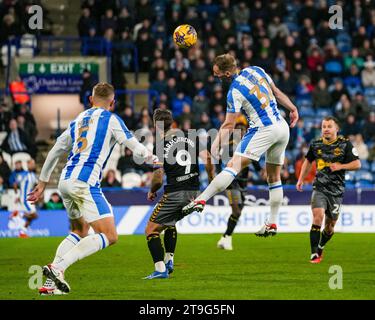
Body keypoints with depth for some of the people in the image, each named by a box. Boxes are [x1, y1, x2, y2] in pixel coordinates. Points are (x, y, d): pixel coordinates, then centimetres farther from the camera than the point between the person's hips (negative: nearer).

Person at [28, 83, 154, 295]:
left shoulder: (78, 120, 22)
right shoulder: (110, 119, 3)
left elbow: (55, 152, 27)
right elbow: (135, 146, 4)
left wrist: (42, 183, 35)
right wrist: (151, 157, 24)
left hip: (65, 181, 8)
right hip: (85, 182, -8)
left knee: (80, 232, 25)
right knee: (109, 236, -8)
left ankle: (51, 282, 12)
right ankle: (57, 267, -20)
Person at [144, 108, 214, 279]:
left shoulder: (160, 146, -7)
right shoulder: (191, 137, 7)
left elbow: (158, 177, -10)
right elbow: (207, 159, 3)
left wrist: (152, 191, 9)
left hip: (174, 193, -7)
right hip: (194, 192, 7)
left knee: (151, 229, 1)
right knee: (170, 223, 31)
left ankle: (160, 269, -10)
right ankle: (169, 260, 25)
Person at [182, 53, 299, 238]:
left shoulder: (235, 92, -12)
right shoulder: (254, 70, 7)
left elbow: (229, 125, -10)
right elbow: (276, 92, 17)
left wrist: (216, 145, -6)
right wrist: (293, 109, 27)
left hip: (264, 130, -8)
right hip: (283, 127, 8)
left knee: (233, 167, -15)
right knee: (274, 178, 14)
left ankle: (201, 200, -25)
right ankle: (272, 224, 15)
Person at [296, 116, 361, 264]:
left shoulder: (345, 144, -3)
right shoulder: (316, 145, 5)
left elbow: (357, 164, -2)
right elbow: (308, 161, 23)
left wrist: (341, 166, -16)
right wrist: (301, 179, 17)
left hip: (336, 190, 0)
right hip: (319, 188, 0)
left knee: (330, 225, 8)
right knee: (318, 216, -21)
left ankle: (320, 249, 36)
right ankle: (314, 255, -19)